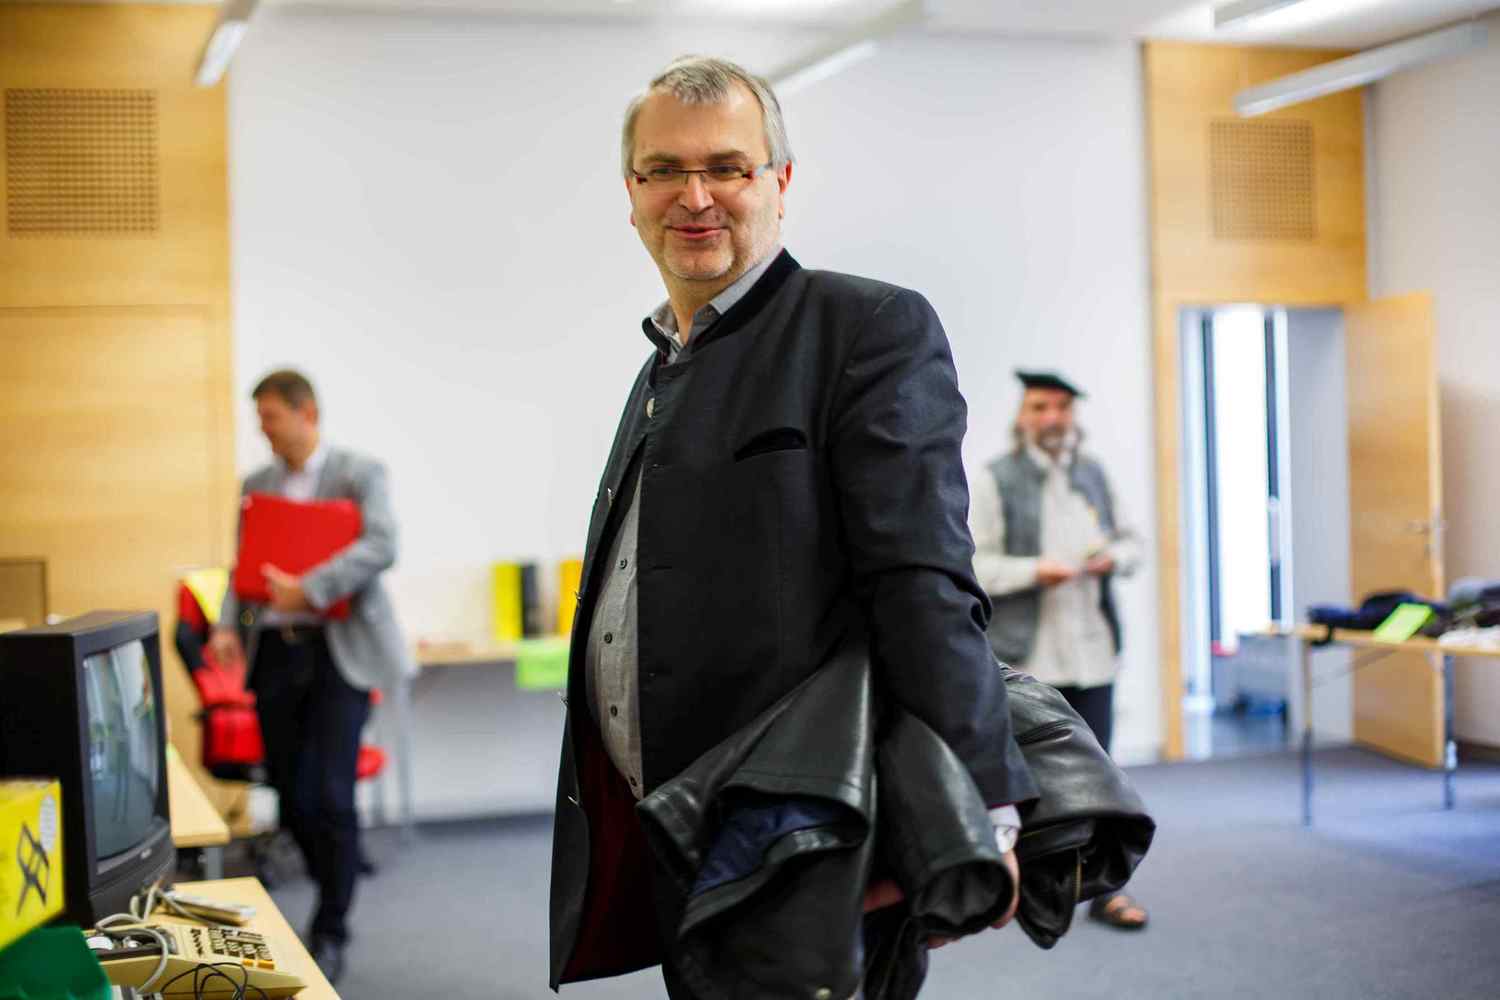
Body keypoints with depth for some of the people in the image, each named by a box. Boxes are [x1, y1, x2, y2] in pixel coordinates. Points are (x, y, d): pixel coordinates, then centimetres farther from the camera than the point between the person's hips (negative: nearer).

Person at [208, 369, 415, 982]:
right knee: (290, 793, 7)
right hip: (274, 650, 5)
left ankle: (331, 932, 6)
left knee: (331, 795, -8)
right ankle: (336, 889, 30)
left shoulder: (360, 474, -2)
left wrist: (307, 590, -24)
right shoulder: (257, 483, 15)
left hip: (338, 651, -5)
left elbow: (380, 547, -17)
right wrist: (228, 626, -1)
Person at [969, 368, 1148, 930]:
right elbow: (972, 564, -8)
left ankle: (1104, 889, 14)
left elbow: (1130, 540, 21)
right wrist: (1035, 571, -19)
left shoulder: (1093, 476, 14)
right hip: (1026, 656, -4)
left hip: (1092, 651, 4)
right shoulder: (994, 481, -3)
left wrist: (1115, 557, -1)